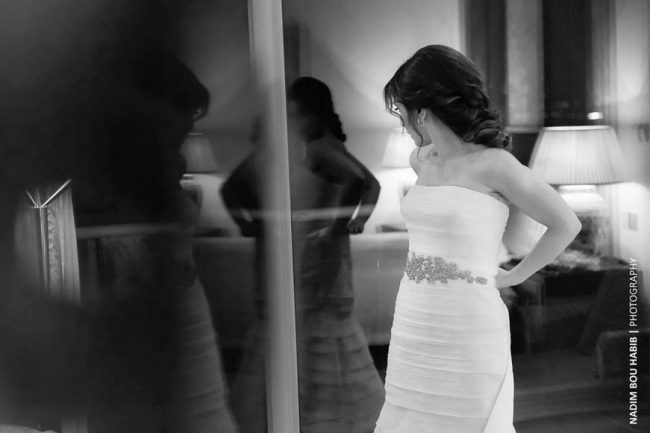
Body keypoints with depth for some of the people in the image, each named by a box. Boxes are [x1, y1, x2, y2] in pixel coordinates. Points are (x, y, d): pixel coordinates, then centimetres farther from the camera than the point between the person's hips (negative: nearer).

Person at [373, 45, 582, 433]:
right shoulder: (421, 160, 8)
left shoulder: (494, 163, -12)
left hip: (468, 332, -6)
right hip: (413, 329, 6)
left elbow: (566, 225, -4)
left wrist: (512, 277, 2)